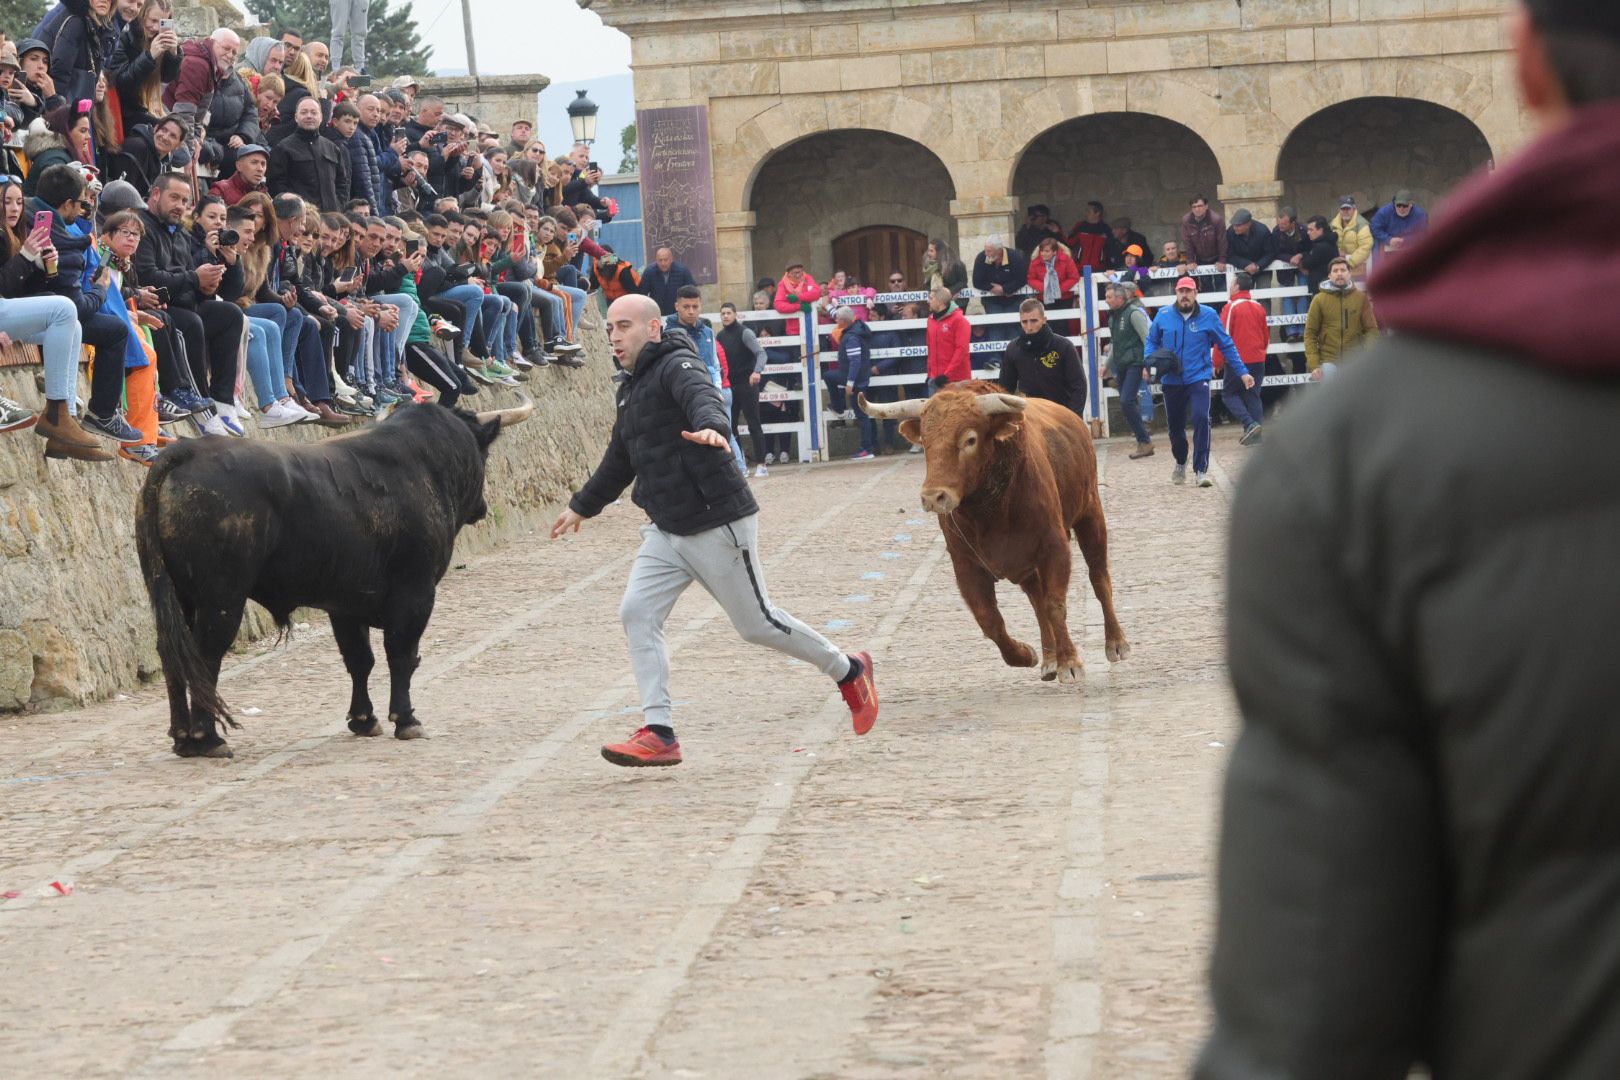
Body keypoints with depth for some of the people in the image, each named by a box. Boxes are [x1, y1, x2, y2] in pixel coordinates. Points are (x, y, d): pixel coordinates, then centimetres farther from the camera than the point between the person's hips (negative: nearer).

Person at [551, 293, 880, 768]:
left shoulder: (677, 366, -12)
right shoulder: (633, 390, 16)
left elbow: (703, 398, -36)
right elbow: (619, 459, 32)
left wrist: (713, 427, -59)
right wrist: (582, 506, 42)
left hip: (718, 523, -8)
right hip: (666, 532, 8)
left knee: (757, 622, 1)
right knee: (637, 613, -7)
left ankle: (850, 672, 23)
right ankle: (658, 734, -9)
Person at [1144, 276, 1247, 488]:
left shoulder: (1208, 316, -2)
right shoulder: (1163, 315, 2)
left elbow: (1227, 345, 4)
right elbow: (1151, 341, 14)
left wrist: (1242, 372, 3)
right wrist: (1151, 361, -7)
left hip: (1198, 378, -2)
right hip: (1171, 381, 2)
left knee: (1201, 419, -21)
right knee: (1175, 426, 14)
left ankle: (1201, 470, -17)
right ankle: (1180, 463, 41)